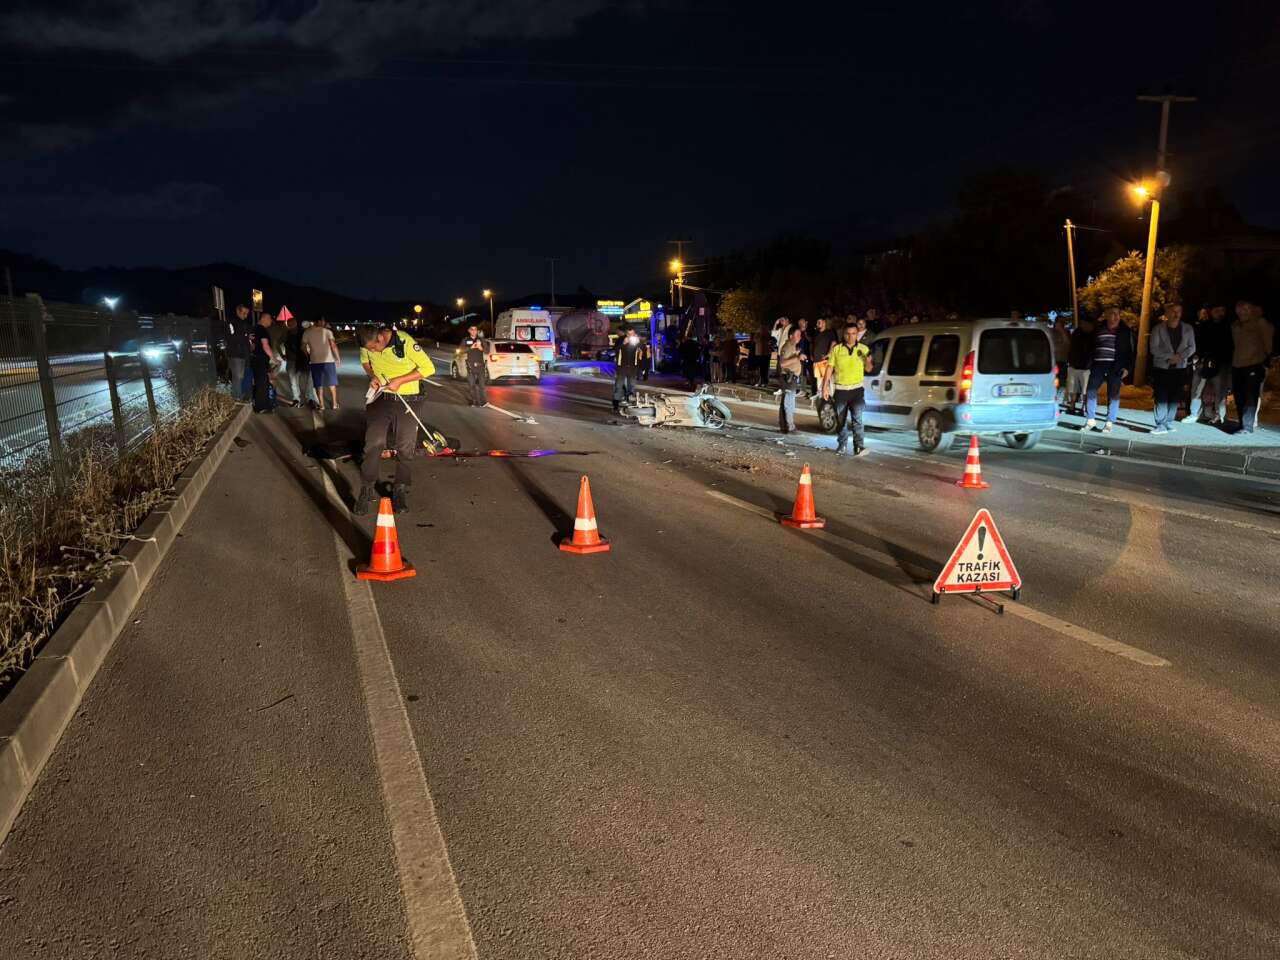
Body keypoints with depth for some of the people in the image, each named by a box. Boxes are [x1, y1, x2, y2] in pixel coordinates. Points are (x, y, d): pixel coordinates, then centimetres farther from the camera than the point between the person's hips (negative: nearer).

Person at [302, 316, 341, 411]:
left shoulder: (307, 333, 0)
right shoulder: (327, 331, -7)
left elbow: (303, 347, 0)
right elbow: (333, 346, -12)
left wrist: (308, 357, 16)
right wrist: (338, 358, -3)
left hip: (315, 361, 1)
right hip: (328, 360, -1)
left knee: (318, 384, 9)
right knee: (332, 383, 12)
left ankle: (321, 404, 8)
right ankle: (334, 404, 16)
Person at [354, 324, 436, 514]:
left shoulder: (405, 342, -21)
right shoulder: (369, 345, -6)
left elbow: (428, 368, -17)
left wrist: (399, 381, -20)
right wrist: (373, 376, -3)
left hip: (406, 400, -3)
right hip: (381, 397, 3)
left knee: (405, 448, 4)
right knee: (373, 443, -8)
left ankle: (401, 489, 20)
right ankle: (367, 490, 3)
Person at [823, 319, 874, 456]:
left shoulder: (863, 349, 3)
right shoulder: (836, 349, 1)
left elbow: (868, 369, 10)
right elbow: (829, 368, 4)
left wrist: (868, 361, -13)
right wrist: (825, 387, -2)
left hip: (856, 389, -1)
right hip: (840, 389, 1)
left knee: (857, 418, -16)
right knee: (841, 420, 9)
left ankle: (859, 446, -19)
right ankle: (842, 445, 23)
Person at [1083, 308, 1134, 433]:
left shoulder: (1125, 331, 6)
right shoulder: (1098, 329, 10)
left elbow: (1130, 351, 6)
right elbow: (1091, 348, 14)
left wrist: (1127, 368, -4)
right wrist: (1089, 364, 6)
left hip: (1115, 367, -2)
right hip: (1098, 366, 2)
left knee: (1113, 395, -1)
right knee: (1090, 391, -4)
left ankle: (1109, 423, 3)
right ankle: (1091, 420, 6)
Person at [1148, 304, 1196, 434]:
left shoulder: (1188, 329, 5)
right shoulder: (1158, 329, -1)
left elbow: (1192, 347, 4)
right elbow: (1154, 348, -7)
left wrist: (1180, 356, -14)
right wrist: (1170, 356, -18)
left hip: (1180, 368, 2)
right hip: (1161, 368, -2)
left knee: (1175, 398, 1)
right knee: (1161, 398, -8)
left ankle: (1169, 422, 10)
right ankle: (1161, 425, -8)